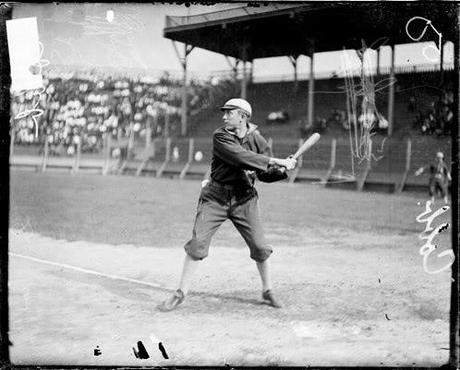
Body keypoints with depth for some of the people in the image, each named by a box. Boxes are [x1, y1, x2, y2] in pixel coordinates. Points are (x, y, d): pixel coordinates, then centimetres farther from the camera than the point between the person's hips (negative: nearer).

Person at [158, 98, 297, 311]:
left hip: (244, 199, 2)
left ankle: (268, 291, 22)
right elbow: (239, 157, -27)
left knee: (260, 246, 1)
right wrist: (274, 160, -30)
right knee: (197, 243, -5)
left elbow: (265, 174, 0)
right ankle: (181, 293, 7)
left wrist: (283, 170, -21)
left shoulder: (257, 140, -2)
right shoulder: (220, 136, -11)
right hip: (216, 197, -2)